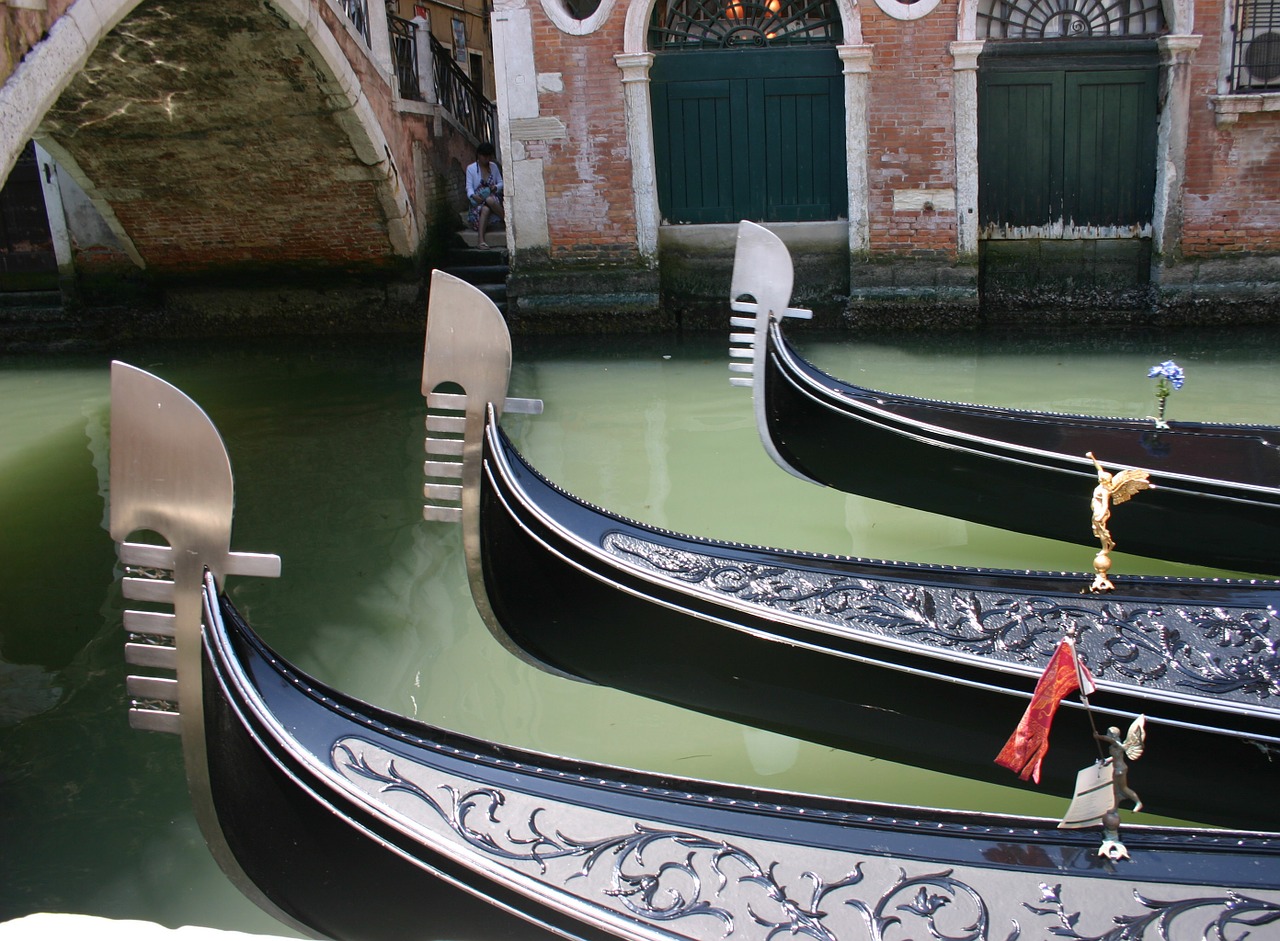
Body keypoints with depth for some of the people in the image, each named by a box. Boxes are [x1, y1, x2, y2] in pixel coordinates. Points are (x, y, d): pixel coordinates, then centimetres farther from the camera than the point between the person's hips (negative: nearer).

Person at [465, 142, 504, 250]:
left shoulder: (494, 166, 11)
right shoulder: (471, 168, 2)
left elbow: (501, 183, 12)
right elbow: (469, 187, -7)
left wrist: (496, 187, -13)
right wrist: (473, 195, -30)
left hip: (493, 197, 2)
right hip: (478, 200, -2)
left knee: (489, 200, -37)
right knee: (485, 209, -38)